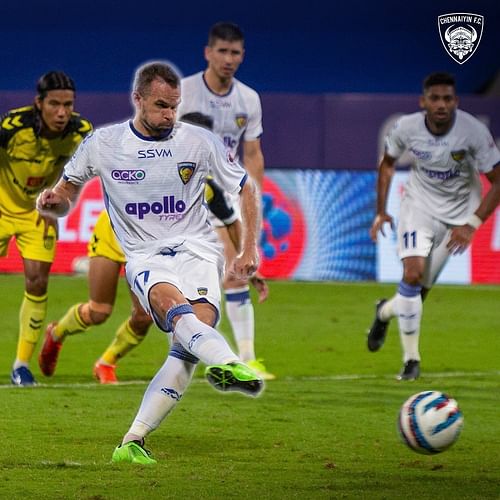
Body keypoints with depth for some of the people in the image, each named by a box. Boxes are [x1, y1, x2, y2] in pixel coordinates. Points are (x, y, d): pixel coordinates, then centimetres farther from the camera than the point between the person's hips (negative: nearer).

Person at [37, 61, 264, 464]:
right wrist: (53, 201, -7)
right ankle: (228, 364, -67)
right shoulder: (103, 144, 4)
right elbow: (68, 191, 18)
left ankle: (133, 441, -28)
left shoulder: (199, 141, 4)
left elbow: (246, 189, 14)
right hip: (145, 257, 0)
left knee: (201, 319, -28)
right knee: (172, 304, -36)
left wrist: (250, 250, 3)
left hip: (197, 250, 1)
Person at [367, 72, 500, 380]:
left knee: (422, 288, 1)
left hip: (458, 214, 0)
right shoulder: (407, 127, -16)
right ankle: (411, 359, -9)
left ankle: (386, 312, 36)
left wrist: (472, 225, -23)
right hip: (419, 206, 0)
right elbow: (388, 163, 6)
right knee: (413, 273, -20)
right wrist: (381, 211, 3)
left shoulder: (474, 132, -23)